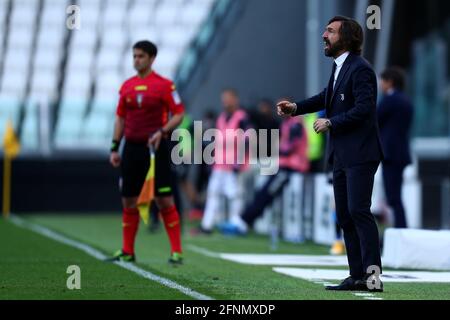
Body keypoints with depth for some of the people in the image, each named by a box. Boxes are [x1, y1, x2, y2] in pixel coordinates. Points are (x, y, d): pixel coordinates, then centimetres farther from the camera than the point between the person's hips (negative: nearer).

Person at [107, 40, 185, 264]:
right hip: (132, 148, 5)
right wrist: (114, 148, 10)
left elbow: (179, 114, -5)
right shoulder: (127, 86, 11)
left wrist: (162, 132, -20)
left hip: (156, 148, -5)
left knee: (164, 200, -7)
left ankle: (176, 251, -3)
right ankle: (127, 251, 16)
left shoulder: (164, 85, -4)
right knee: (128, 201, 7)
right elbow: (120, 118, 16)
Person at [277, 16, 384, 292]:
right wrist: (297, 108, 18)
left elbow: (363, 108, -22)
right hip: (341, 155, 10)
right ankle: (358, 276, 11)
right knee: (345, 216, 8)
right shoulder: (339, 68, 15)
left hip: (359, 155, -10)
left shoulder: (360, 69, -13)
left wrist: (331, 123, -15)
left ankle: (373, 272, -18)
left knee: (358, 210, -17)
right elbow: (327, 97, 30)